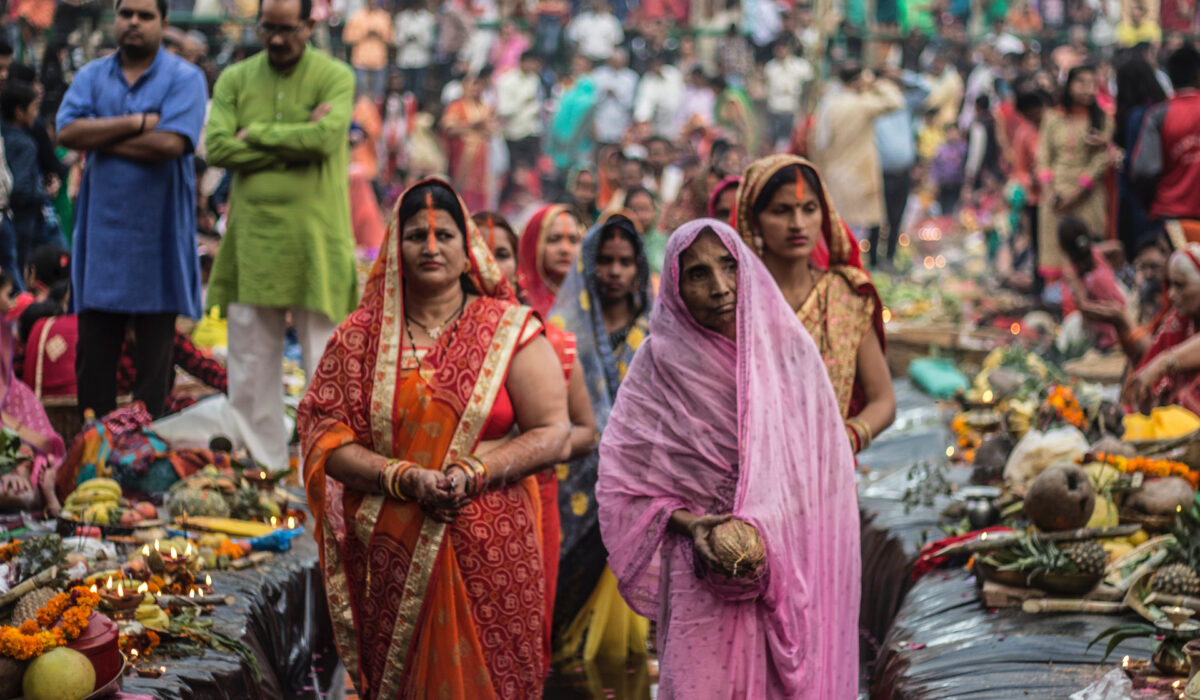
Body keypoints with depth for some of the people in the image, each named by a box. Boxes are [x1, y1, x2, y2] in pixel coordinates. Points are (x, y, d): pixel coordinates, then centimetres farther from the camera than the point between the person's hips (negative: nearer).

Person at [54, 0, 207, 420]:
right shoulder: (90, 78, 11)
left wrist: (101, 137, -8)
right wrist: (136, 123, -11)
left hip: (157, 237, -3)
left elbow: (171, 143, -17)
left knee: (154, 350, 2)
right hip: (100, 232, 3)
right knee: (94, 351, 5)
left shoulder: (185, 79, -1)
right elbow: (67, 132, -6)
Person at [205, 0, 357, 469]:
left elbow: (325, 137, -17)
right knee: (251, 363, 6)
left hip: (315, 243, -3)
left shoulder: (335, 77, 1)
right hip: (252, 239, 3)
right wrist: (296, 143, -9)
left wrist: (256, 133, -6)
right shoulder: (235, 79, 10)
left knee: (324, 360, -1)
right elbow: (217, 148, -5)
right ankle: (261, 468, 16)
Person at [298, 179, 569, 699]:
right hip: (391, 554, 1)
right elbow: (326, 439, 1)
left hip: (490, 554, -1)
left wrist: (474, 473, -14)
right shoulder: (361, 335, 5)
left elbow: (552, 431, 0)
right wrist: (404, 477, -14)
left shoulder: (509, 330, 3)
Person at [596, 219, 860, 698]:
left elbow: (818, 469, 2)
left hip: (787, 570, 1)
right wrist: (689, 525, -13)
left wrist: (760, 533, -12)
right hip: (701, 581, -1)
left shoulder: (788, 350, 2)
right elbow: (623, 479, 2)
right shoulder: (660, 361, -1)